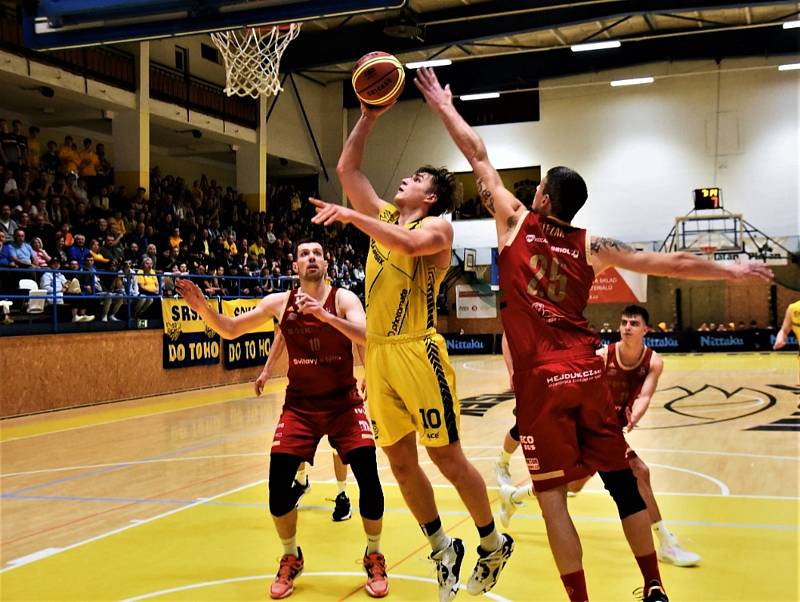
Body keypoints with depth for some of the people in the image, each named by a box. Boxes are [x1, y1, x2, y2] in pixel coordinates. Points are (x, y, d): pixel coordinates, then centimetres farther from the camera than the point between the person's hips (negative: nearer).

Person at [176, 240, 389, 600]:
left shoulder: (343, 299, -9)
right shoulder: (279, 302, -2)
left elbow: (366, 338, -25)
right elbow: (230, 330, 4)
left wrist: (325, 315, -37)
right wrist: (202, 308, -14)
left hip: (344, 403, -2)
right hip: (299, 405, 2)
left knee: (368, 477, -12)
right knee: (278, 483, -8)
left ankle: (374, 557, 12)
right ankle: (291, 558, 18)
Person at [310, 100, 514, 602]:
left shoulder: (437, 227, -4)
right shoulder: (383, 215, 16)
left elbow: (408, 244, -27)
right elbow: (347, 168, 17)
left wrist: (351, 216, -28)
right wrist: (368, 118, 11)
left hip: (417, 352, -7)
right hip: (378, 354, 7)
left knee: (447, 457, 0)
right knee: (400, 461, 9)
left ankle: (494, 544, 19)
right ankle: (443, 549, 24)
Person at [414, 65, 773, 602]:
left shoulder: (515, 222, 1)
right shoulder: (592, 246, 6)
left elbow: (478, 156, 8)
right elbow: (669, 264, 7)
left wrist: (444, 106, 19)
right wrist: (729, 270, 20)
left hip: (541, 380, -3)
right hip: (589, 374, 4)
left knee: (553, 497, 2)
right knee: (622, 482, 12)